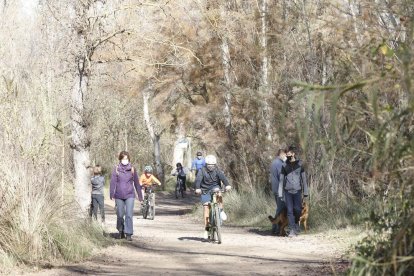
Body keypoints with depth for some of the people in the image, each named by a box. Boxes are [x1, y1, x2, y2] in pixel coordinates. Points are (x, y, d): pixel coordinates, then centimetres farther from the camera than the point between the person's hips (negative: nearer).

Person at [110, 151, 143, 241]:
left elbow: (136, 183, 9)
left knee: (129, 215, -10)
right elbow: (113, 182, -1)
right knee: (120, 215, 9)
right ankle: (121, 232, 30)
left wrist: (140, 195, 12)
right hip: (119, 196, 1)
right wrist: (111, 194, -9)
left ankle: (129, 234, -8)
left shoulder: (132, 169, 3)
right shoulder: (116, 169, 1)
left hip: (130, 195, 0)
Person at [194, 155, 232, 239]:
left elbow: (222, 177, -21)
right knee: (206, 208, -9)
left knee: (219, 194, -35)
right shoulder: (202, 171, -8)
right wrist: (197, 188, -42)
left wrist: (227, 185, -40)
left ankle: (221, 211, -14)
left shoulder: (217, 170, -5)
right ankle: (206, 229, -4)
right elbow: (198, 179, -23)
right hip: (205, 191, -1)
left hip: (215, 187, 1)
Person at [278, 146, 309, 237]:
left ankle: (296, 223, 24)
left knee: (297, 209, -5)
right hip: (287, 191, 1)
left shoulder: (300, 164, 2)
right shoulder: (284, 165, 4)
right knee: (290, 210, -3)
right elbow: (281, 179, 5)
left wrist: (305, 191, 0)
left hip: (297, 190, -1)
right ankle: (292, 230, 0)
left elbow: (303, 178, 3)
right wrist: (280, 193, 1)